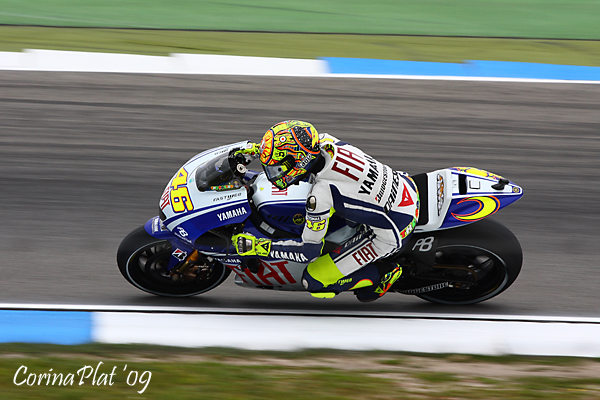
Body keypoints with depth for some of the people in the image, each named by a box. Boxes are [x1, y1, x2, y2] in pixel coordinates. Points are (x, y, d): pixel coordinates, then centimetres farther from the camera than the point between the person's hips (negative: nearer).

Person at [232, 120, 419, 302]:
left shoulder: (320, 194, -28)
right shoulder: (326, 142, -10)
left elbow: (309, 249, -15)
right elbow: (304, 144, 18)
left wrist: (258, 247, -12)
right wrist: (257, 149, 12)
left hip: (390, 232, -7)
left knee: (314, 281, -1)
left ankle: (382, 274, 7)